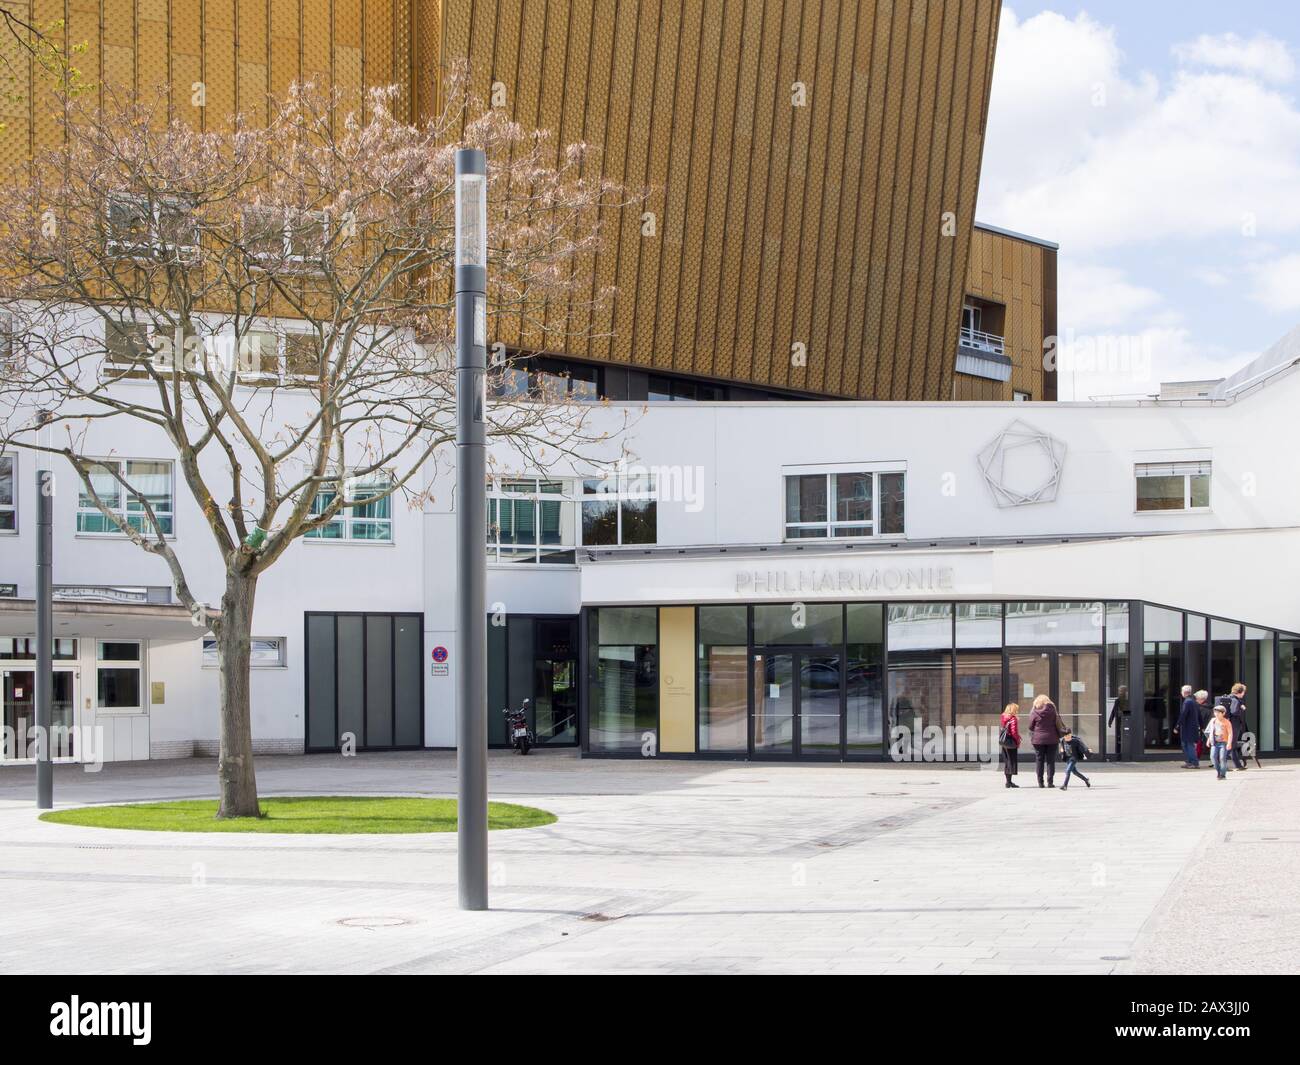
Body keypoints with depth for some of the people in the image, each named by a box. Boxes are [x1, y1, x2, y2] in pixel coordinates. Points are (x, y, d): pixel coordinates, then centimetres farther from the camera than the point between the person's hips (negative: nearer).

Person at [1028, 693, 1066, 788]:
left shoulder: (1033, 712, -2)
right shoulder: (1052, 710, -2)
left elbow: (1031, 727, 1)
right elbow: (1058, 724, 0)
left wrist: (1031, 738, 15)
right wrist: (1060, 735, 7)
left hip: (1038, 740, 0)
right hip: (1051, 739, 0)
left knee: (1039, 761, 6)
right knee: (1050, 761, 4)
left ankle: (1040, 782, 4)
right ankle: (1050, 782, 0)